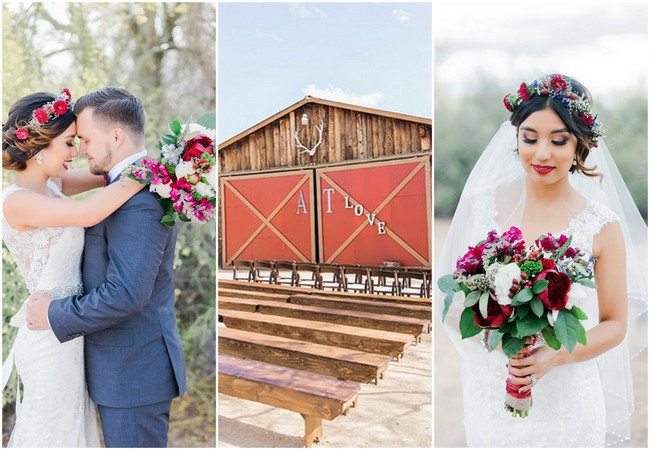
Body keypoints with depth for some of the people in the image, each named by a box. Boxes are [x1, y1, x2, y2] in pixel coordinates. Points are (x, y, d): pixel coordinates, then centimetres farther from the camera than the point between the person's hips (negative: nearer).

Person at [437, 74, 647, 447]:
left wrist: (555, 356, -18)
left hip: (564, 396, -1)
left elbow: (616, 325, -2)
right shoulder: (481, 203, -7)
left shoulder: (602, 226, -10)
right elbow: (453, 295, -2)